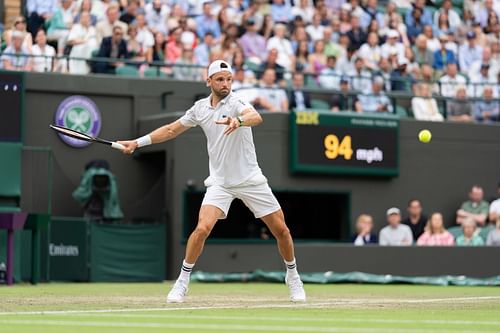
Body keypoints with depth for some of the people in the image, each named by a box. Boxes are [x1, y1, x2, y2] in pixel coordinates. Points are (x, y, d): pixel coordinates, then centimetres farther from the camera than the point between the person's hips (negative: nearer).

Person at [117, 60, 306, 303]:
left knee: (281, 230, 2)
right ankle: (183, 281, -3)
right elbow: (172, 130, 16)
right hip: (220, 182, 2)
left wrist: (239, 121, -57)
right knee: (202, 228, -19)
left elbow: (256, 117, -36)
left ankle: (293, 276, 26)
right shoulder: (200, 108, 3)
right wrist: (138, 142, 12)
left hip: (250, 180, -2)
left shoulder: (236, 103, -13)